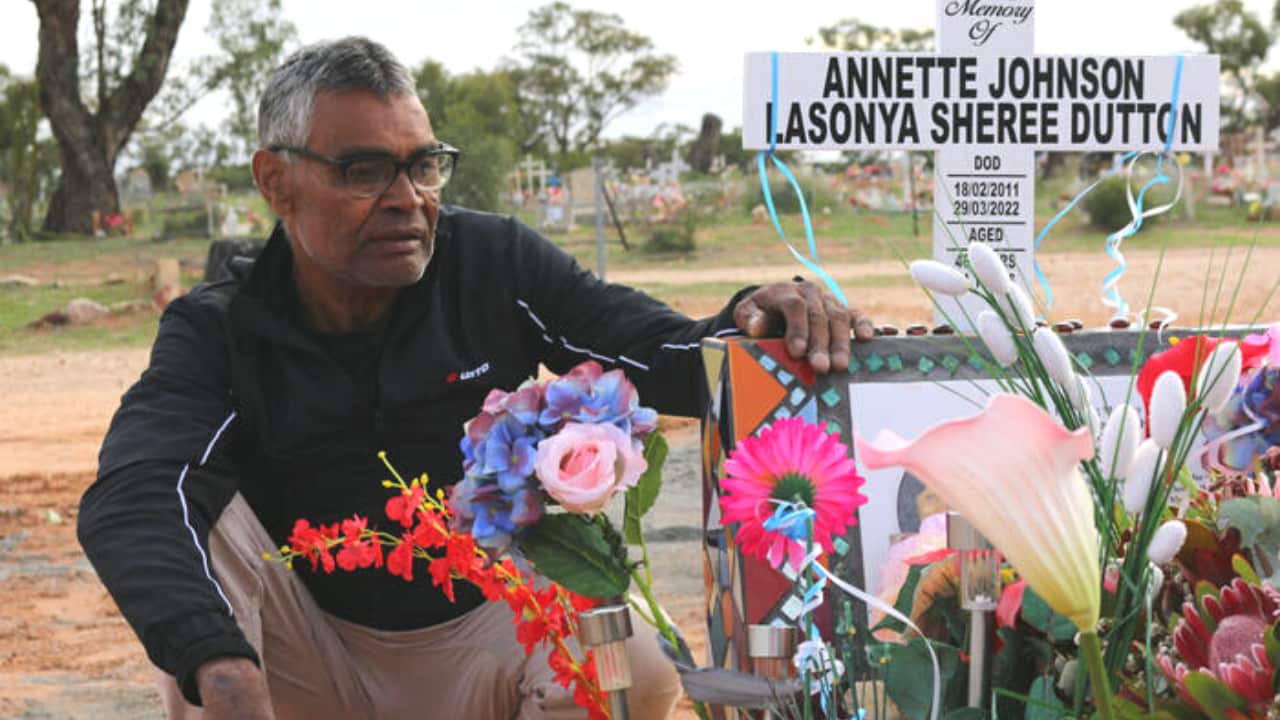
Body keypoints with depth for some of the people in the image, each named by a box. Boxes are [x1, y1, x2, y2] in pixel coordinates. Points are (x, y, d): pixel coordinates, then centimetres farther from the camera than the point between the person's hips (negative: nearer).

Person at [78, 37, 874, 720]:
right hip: (311, 654, 0)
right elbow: (129, 501, -28)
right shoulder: (220, 330, -10)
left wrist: (751, 325, -33)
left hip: (484, 631, 0)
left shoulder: (497, 264, -6)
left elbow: (666, 359, -6)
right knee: (190, 515, -25)